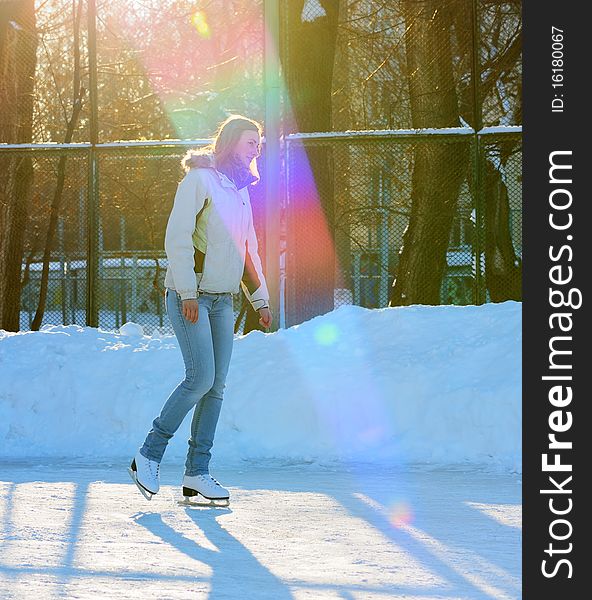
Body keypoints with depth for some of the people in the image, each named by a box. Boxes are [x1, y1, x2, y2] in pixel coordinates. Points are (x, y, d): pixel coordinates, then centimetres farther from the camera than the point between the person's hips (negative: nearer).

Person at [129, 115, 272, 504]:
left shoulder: (240, 192, 18)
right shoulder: (200, 180, -8)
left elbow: (249, 252, 25)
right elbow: (177, 237, -15)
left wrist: (261, 300, 18)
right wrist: (188, 293, -20)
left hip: (223, 300, 8)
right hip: (190, 296, -8)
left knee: (217, 385, 2)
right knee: (201, 378, -15)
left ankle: (197, 472, 5)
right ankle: (149, 456, -2)